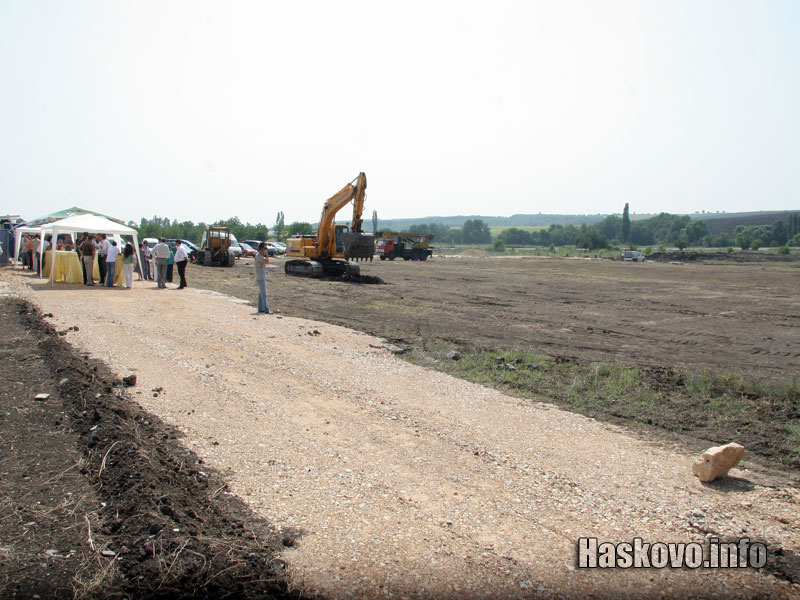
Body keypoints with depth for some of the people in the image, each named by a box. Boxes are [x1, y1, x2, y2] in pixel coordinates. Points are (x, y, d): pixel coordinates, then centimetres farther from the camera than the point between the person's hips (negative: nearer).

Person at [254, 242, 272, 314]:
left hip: (263, 278, 10)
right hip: (260, 278, -10)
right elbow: (267, 262, -26)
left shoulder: (261, 256, 15)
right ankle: (266, 310, -13)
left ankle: (261, 309, 16)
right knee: (264, 294, -11)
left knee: (261, 294, 12)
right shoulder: (259, 256, -16)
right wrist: (267, 254, -15)